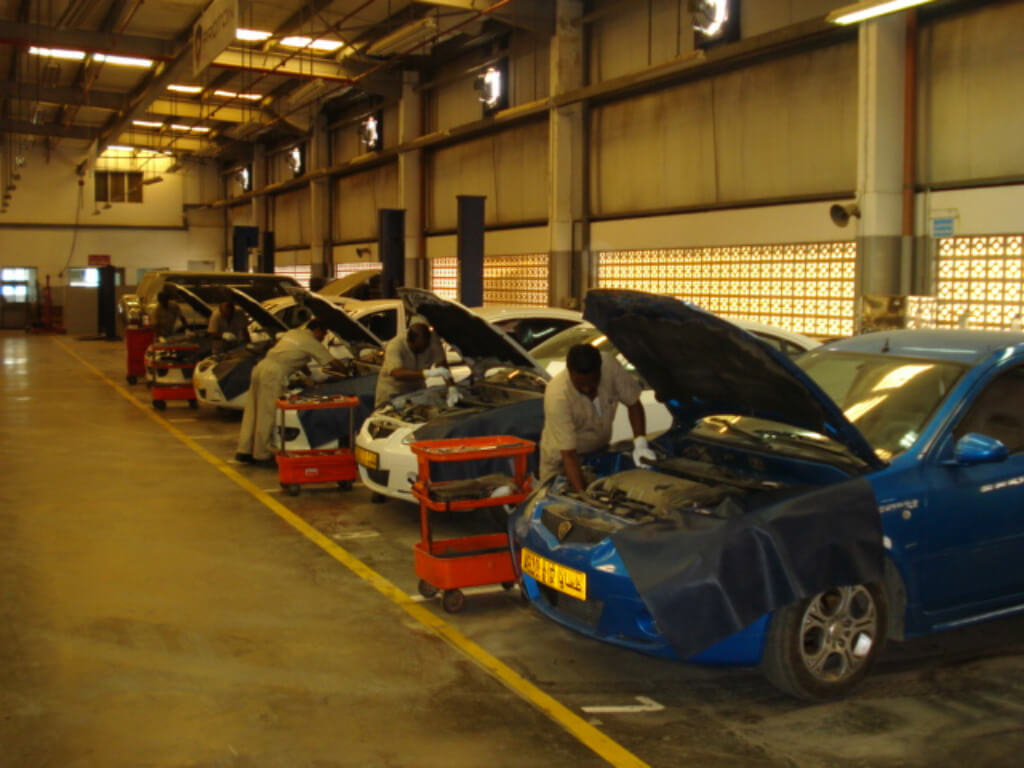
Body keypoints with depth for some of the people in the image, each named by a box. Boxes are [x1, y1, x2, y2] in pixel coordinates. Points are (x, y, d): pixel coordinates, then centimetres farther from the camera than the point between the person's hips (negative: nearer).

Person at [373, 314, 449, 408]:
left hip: (417, 391, 3)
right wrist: (428, 373, -56)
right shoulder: (395, 346, -29)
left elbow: (443, 365, -19)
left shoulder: (433, 340, -17)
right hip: (392, 393, -3)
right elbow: (396, 373, -45)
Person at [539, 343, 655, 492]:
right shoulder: (557, 396, -37)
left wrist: (640, 444, -22)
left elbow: (633, 403, -10)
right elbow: (568, 455, -34)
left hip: (600, 450, 4)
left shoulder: (609, 366, -27)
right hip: (562, 459, -3)